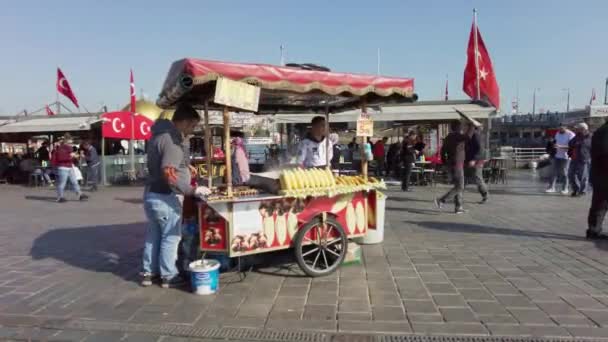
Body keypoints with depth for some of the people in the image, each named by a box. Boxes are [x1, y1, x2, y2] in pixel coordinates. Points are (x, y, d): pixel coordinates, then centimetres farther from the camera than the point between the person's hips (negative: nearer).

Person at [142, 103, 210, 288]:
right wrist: (192, 190, -25)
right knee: (170, 237, 4)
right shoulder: (172, 141, -21)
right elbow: (168, 174, -28)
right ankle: (168, 276, 15)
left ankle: (148, 273, 28)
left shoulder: (160, 133, 11)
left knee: (153, 235, 18)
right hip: (165, 197, -9)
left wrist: (185, 165, 15)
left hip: (151, 194, 9)